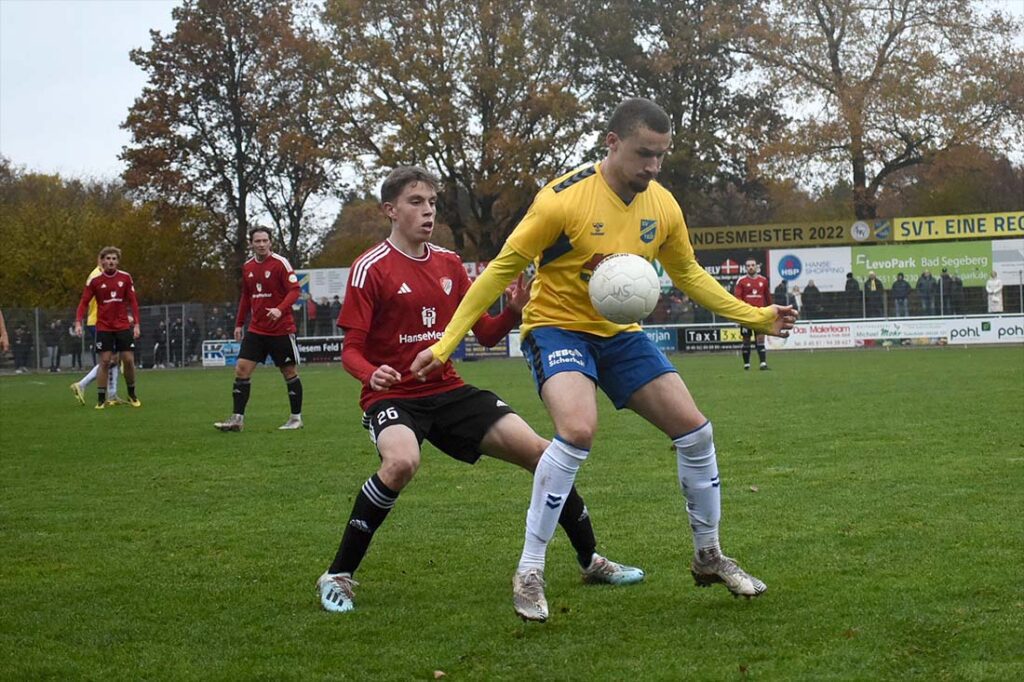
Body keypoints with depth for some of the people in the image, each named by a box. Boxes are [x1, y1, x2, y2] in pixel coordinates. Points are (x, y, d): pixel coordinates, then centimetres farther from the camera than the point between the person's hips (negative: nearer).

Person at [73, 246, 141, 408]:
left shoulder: (126, 278, 0)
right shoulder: (94, 280, -4)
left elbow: (133, 301, 3)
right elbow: (84, 302, -1)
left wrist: (136, 324, -3)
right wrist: (78, 323, -13)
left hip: (123, 326, 1)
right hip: (103, 327, -1)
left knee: (129, 360, 0)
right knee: (105, 361, -5)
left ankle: (132, 395, 19)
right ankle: (101, 399, 1)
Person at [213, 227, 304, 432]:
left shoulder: (280, 263, -10)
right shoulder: (248, 267, 8)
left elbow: (294, 290, -15)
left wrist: (280, 309, -31)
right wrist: (239, 324, 16)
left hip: (281, 329, -5)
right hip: (256, 329, 5)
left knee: (289, 372, 4)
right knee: (241, 369, -4)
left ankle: (296, 418, 16)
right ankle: (237, 418, -1)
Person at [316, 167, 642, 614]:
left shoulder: (449, 264, 9)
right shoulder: (371, 268, -8)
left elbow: (486, 334, 11)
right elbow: (351, 350, -10)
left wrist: (514, 310, -10)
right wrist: (372, 374, -32)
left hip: (448, 390, 6)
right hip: (393, 396, -5)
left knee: (538, 451, -4)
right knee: (402, 463, -38)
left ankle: (590, 560, 15)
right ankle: (338, 576, -21)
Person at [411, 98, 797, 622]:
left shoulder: (662, 206, -4)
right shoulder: (563, 199, -21)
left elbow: (689, 275, 13)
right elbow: (502, 269, -15)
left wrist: (757, 317, 6)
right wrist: (445, 344, -16)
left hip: (620, 335, 6)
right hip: (556, 326, -6)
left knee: (694, 430, 0)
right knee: (578, 429, -32)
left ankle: (708, 558, 22)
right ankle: (528, 573, -19)